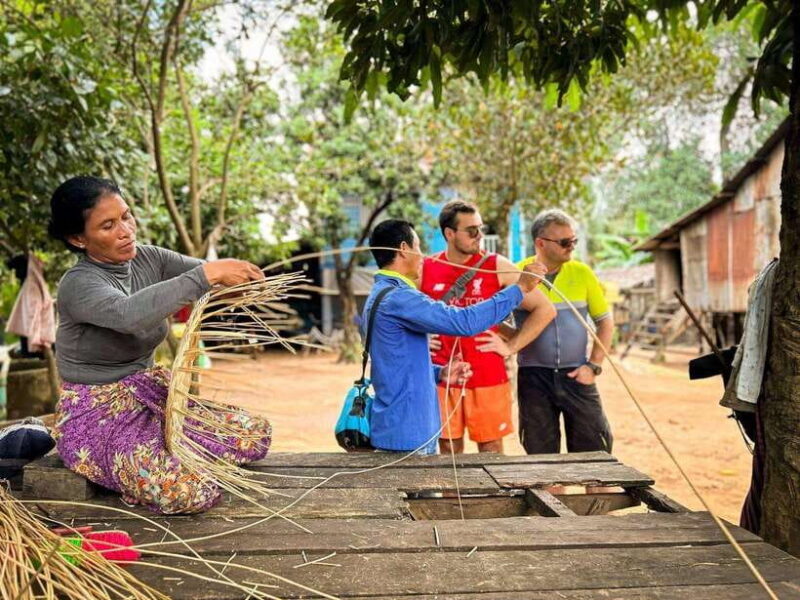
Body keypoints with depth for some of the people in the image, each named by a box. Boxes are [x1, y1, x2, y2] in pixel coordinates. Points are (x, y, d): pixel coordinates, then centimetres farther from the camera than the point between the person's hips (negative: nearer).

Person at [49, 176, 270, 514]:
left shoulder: (148, 259, -1)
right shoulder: (78, 285, -22)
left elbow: (216, 276, -9)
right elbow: (130, 314, -43)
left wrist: (245, 278, -33)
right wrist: (208, 274, -45)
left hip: (151, 396, 7)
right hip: (96, 417, -7)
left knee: (256, 435, -2)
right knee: (191, 493, -27)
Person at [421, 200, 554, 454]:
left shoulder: (497, 266, -3)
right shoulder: (425, 269, 1)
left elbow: (545, 309, -2)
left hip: (489, 378, -1)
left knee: (491, 451, 7)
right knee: (449, 449, 12)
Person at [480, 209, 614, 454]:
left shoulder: (582, 273, 2)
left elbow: (605, 321, 7)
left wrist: (594, 365, -1)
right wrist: (510, 345, -18)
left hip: (576, 375, 1)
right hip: (534, 377, -1)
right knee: (541, 456, 9)